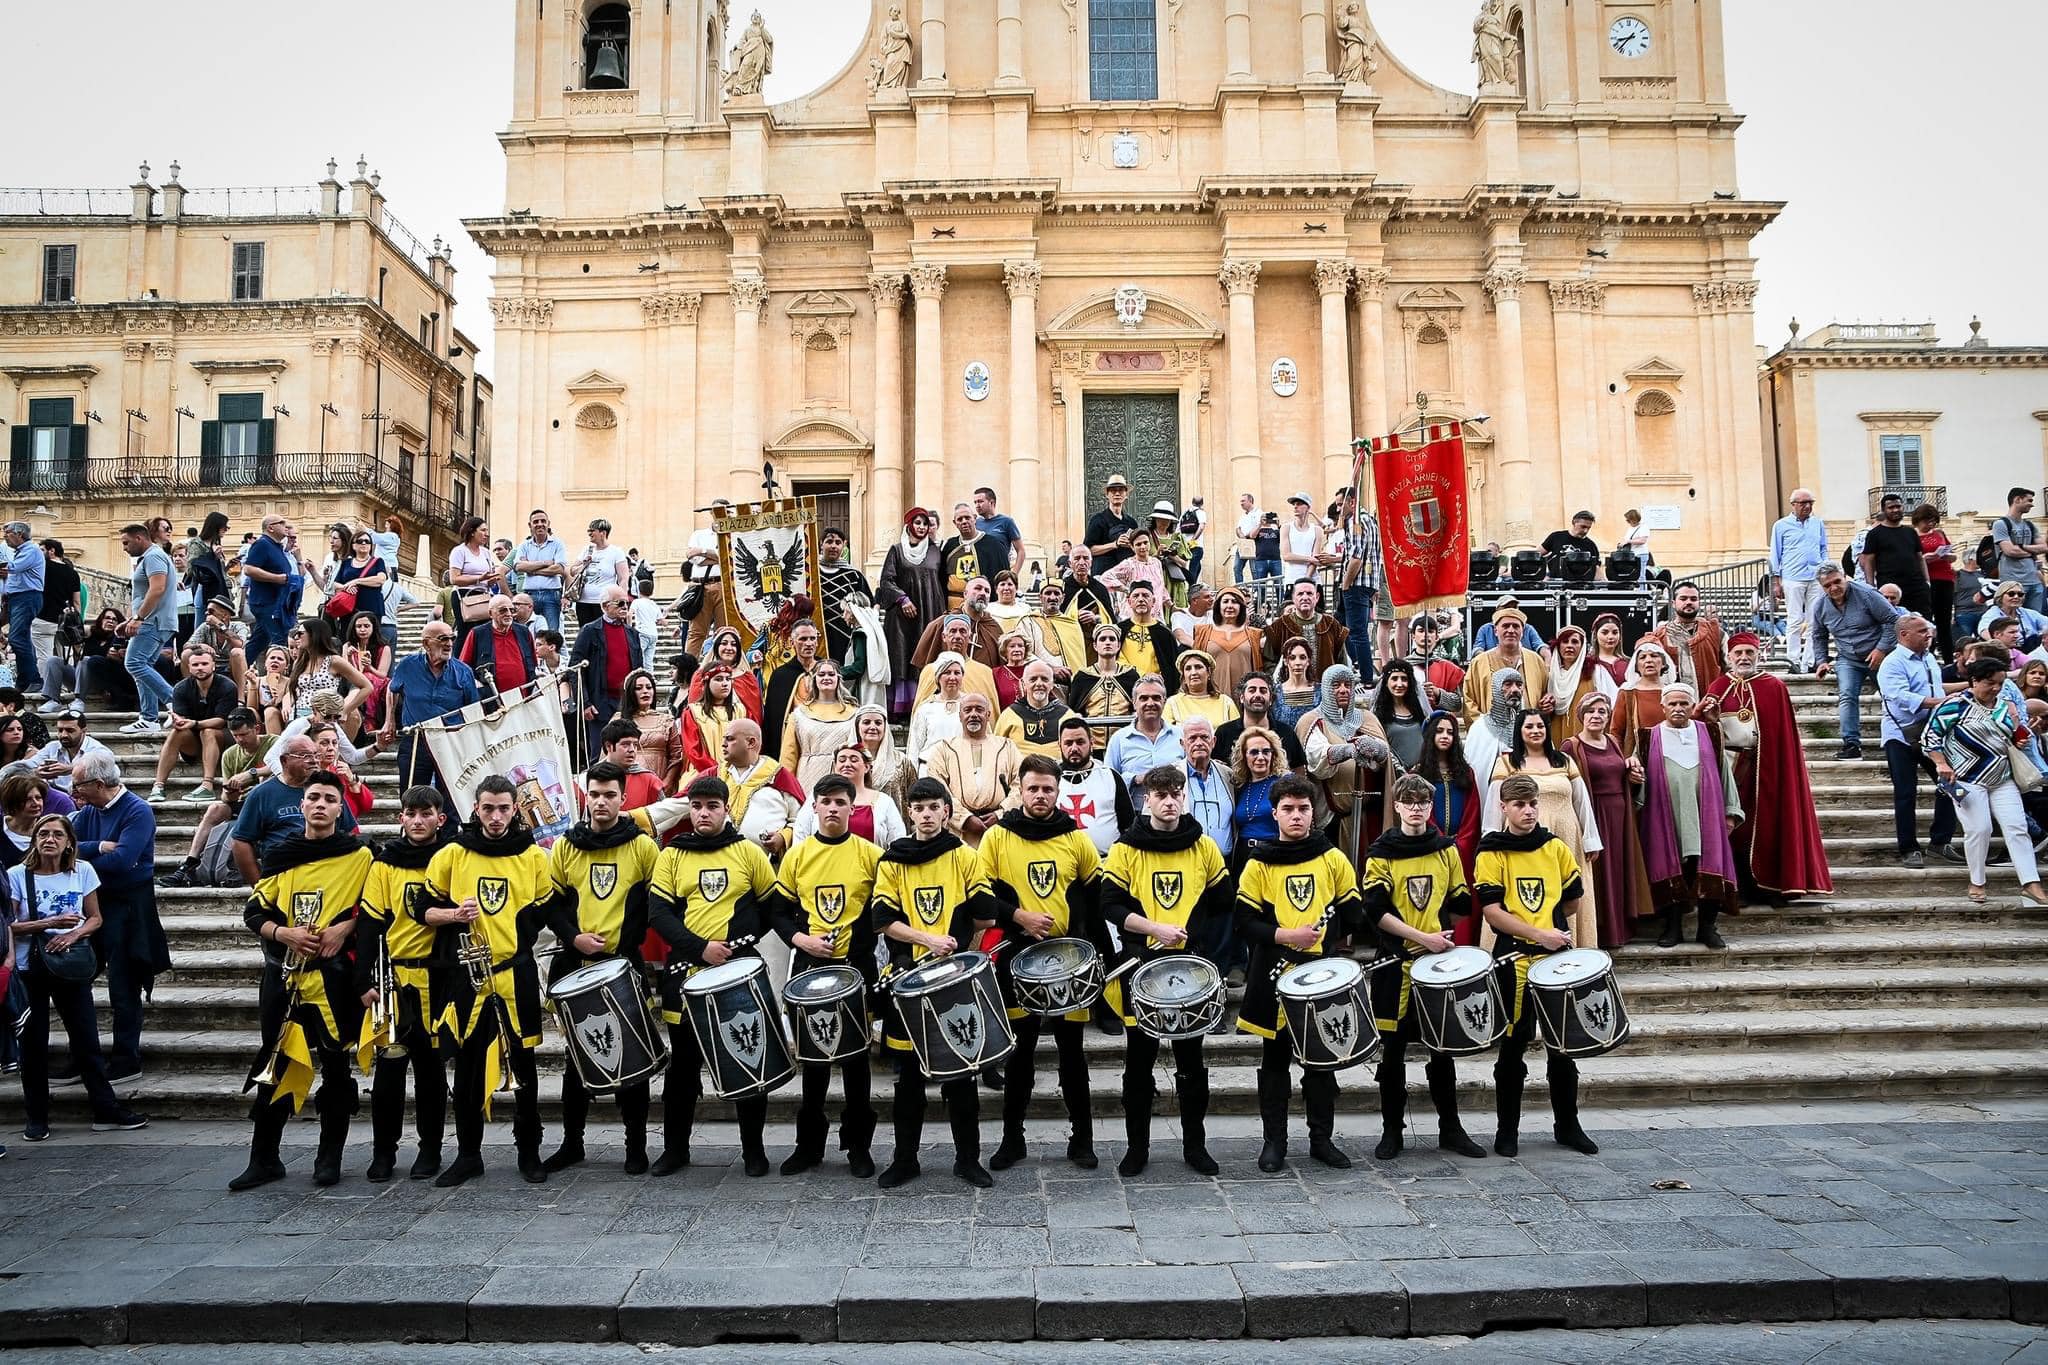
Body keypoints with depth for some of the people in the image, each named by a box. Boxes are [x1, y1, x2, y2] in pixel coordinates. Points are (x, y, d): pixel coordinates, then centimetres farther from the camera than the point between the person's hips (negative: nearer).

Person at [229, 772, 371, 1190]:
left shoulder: (359, 856, 0)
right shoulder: (281, 857, 7)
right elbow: (254, 913, 8)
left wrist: (345, 926, -14)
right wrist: (284, 933, -10)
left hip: (334, 975, -2)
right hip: (283, 975, 3)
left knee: (336, 1065, 3)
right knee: (274, 1065, 6)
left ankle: (330, 1156, 15)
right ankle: (264, 1159, 16)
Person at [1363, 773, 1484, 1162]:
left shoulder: (1447, 850, 8)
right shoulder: (1381, 854, -2)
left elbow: (1461, 906, 14)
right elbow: (1375, 911, -11)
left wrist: (1439, 931, 2)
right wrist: (1422, 937, -17)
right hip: (1397, 965, -2)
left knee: (1443, 1047, 8)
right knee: (1393, 1049, 2)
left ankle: (1450, 1129, 19)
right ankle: (1392, 1131, 12)